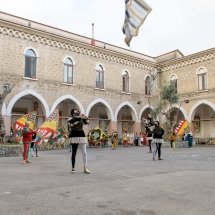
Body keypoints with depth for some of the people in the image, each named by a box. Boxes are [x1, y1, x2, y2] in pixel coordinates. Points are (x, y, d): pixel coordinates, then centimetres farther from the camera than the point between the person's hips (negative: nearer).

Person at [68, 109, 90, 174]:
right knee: (74, 153, 1)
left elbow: (87, 122, -5)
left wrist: (86, 118, -27)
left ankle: (85, 168, 5)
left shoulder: (81, 118, 11)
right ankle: (73, 168, 13)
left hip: (82, 136, 3)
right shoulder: (71, 119, 0)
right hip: (74, 136, -3)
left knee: (84, 152, 0)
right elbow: (71, 123, -23)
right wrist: (80, 118, -32)